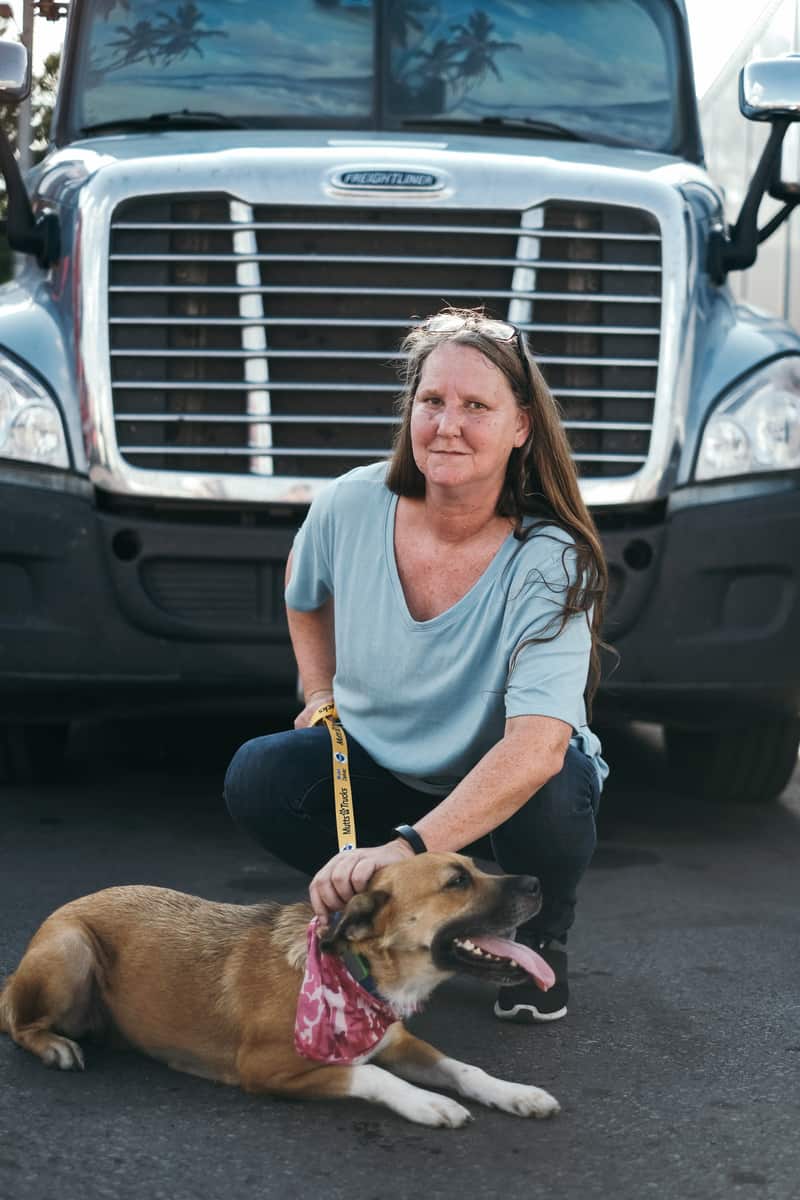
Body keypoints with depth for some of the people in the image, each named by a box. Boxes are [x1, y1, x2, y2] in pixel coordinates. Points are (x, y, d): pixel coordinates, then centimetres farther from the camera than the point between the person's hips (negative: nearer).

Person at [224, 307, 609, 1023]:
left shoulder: (549, 563, -28)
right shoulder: (351, 506, -15)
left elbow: (536, 747, -42)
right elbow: (305, 595, 13)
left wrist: (408, 847, -53)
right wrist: (321, 691, 0)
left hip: (505, 782, -3)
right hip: (380, 764, 3)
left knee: (552, 798, -37)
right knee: (257, 780, -24)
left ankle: (540, 943, -1)